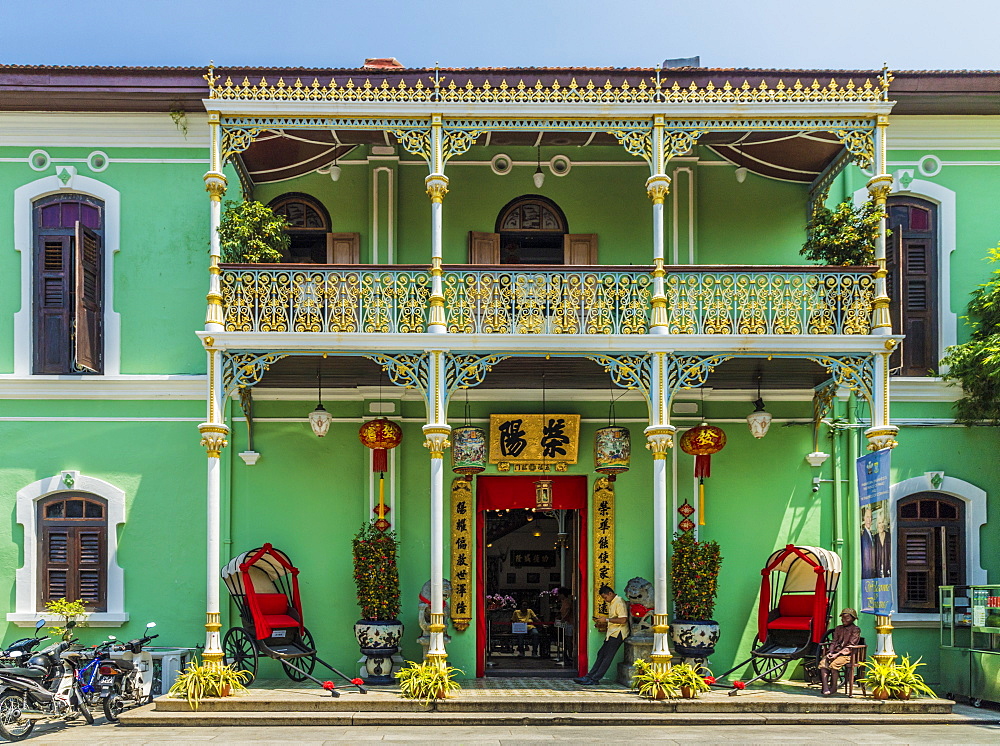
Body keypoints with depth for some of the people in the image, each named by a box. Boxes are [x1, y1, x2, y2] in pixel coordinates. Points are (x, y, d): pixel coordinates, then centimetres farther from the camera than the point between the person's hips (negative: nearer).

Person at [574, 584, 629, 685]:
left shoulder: (619, 603, -13)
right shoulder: (610, 603, 18)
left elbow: (623, 620, -23)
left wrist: (607, 620, -17)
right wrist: (601, 622, 11)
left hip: (617, 633, -10)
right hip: (611, 633, 10)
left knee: (607, 656, -8)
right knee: (601, 654, 4)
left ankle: (595, 679, -9)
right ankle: (589, 677, 1)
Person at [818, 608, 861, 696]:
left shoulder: (855, 630, -2)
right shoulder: (838, 628, 19)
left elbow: (850, 646, -10)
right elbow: (834, 642, 14)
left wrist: (837, 654, -18)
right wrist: (830, 652, -7)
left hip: (847, 654, -6)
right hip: (835, 652, 6)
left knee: (834, 664, -33)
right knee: (823, 662, -23)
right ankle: (825, 688, -30)